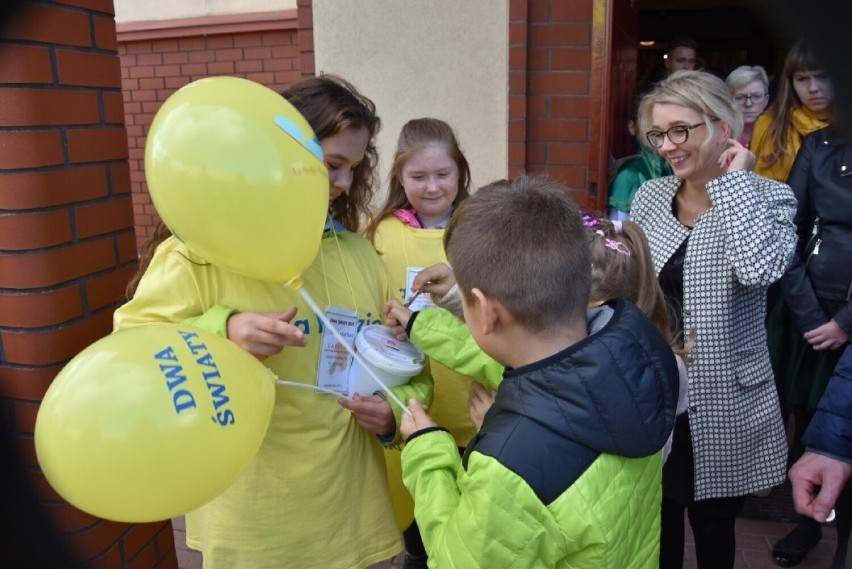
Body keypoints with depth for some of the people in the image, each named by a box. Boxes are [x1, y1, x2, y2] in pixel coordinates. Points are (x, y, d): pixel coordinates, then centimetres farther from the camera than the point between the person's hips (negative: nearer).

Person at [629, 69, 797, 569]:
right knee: (658, 525, 20)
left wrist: (733, 180, -22)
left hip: (721, 403, -3)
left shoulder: (768, 198, -10)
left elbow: (760, 268, -32)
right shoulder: (650, 196, 1)